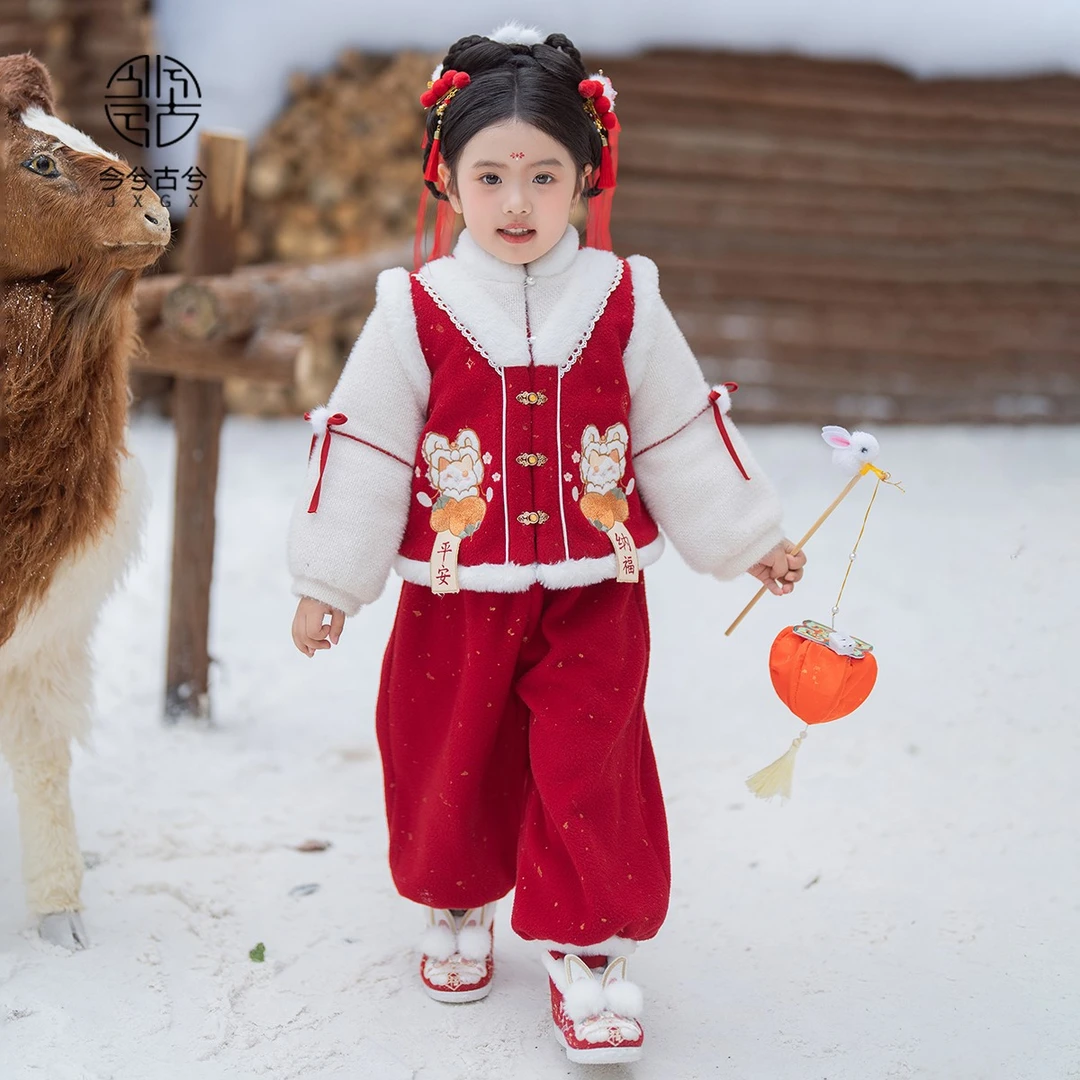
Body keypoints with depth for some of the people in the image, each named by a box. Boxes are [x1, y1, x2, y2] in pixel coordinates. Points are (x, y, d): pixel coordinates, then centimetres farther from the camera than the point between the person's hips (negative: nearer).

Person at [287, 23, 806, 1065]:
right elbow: (361, 446, -2)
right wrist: (326, 582, 1)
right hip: (454, 598, 0)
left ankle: (587, 949, 17)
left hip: (593, 594, 0)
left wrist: (751, 541, 11)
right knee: (448, 764, 12)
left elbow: (682, 432, 6)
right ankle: (457, 908, 39)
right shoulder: (415, 313, -6)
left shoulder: (623, 302, -2)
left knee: (589, 774, 0)